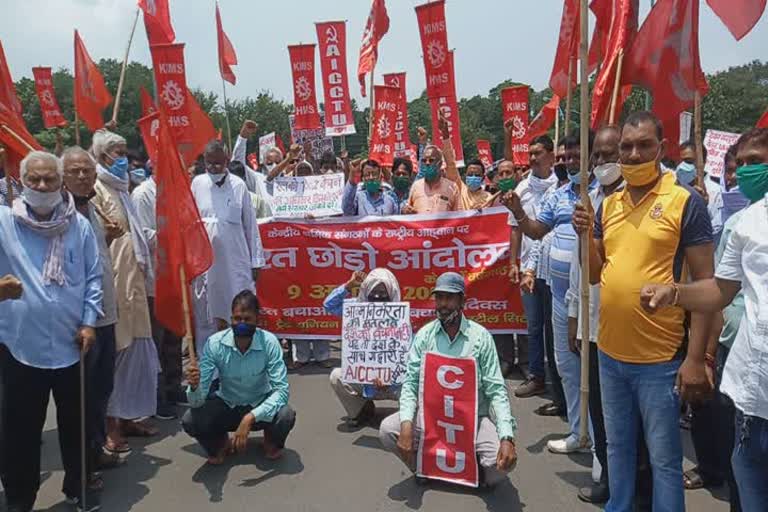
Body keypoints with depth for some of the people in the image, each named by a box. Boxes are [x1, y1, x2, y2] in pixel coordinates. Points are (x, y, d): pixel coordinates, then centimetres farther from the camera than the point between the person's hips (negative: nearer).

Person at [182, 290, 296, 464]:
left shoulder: (269, 342, -24)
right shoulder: (215, 343, -22)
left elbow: (281, 389, -29)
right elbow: (197, 401, -23)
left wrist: (250, 418, -42)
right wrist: (194, 386, -48)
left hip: (260, 404, -1)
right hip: (226, 405, 1)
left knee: (286, 416, -31)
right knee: (190, 421, -26)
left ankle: (272, 442, 8)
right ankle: (220, 442, 10)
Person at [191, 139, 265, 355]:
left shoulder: (238, 185, 1)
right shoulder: (197, 184, 5)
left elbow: (250, 224, 3)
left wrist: (256, 260, 2)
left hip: (235, 259, -1)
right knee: (205, 316, 8)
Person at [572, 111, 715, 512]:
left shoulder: (685, 202, -8)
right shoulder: (608, 204, 8)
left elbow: (704, 283, -10)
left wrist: (695, 358, -13)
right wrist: (586, 234, -6)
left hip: (659, 358, -5)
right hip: (610, 353, 5)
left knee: (664, 458, 9)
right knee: (618, 447, 20)